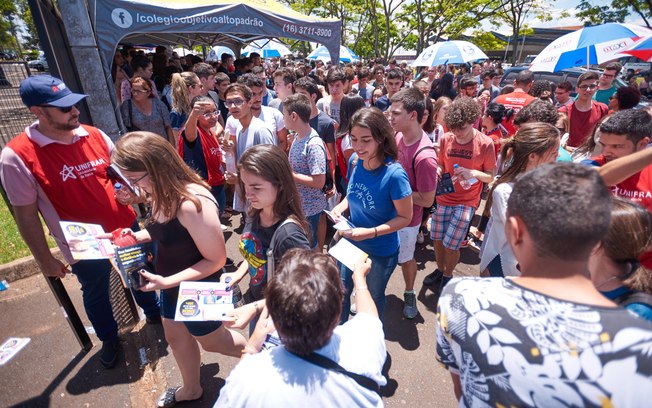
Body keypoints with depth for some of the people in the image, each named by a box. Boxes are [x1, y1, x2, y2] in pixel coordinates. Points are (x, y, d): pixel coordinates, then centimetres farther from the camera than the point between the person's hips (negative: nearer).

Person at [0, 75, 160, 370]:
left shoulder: (95, 135, -6)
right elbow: (26, 215, -11)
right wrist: (45, 260, -6)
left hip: (125, 227, 4)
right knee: (95, 294, 20)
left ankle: (153, 312, 52)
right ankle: (109, 339, 47)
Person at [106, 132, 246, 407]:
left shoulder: (192, 203, -36)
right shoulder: (163, 193, -9)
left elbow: (216, 260, -29)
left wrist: (166, 282, -29)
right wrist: (136, 237, -6)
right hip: (172, 285, 9)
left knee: (213, 341, 18)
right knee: (175, 337, 27)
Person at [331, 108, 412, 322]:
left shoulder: (394, 174, -29)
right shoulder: (354, 160, -12)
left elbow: (405, 217, -19)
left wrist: (371, 233, -29)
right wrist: (340, 207, -14)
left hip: (381, 252, -4)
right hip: (351, 243, 5)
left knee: (374, 296, 22)